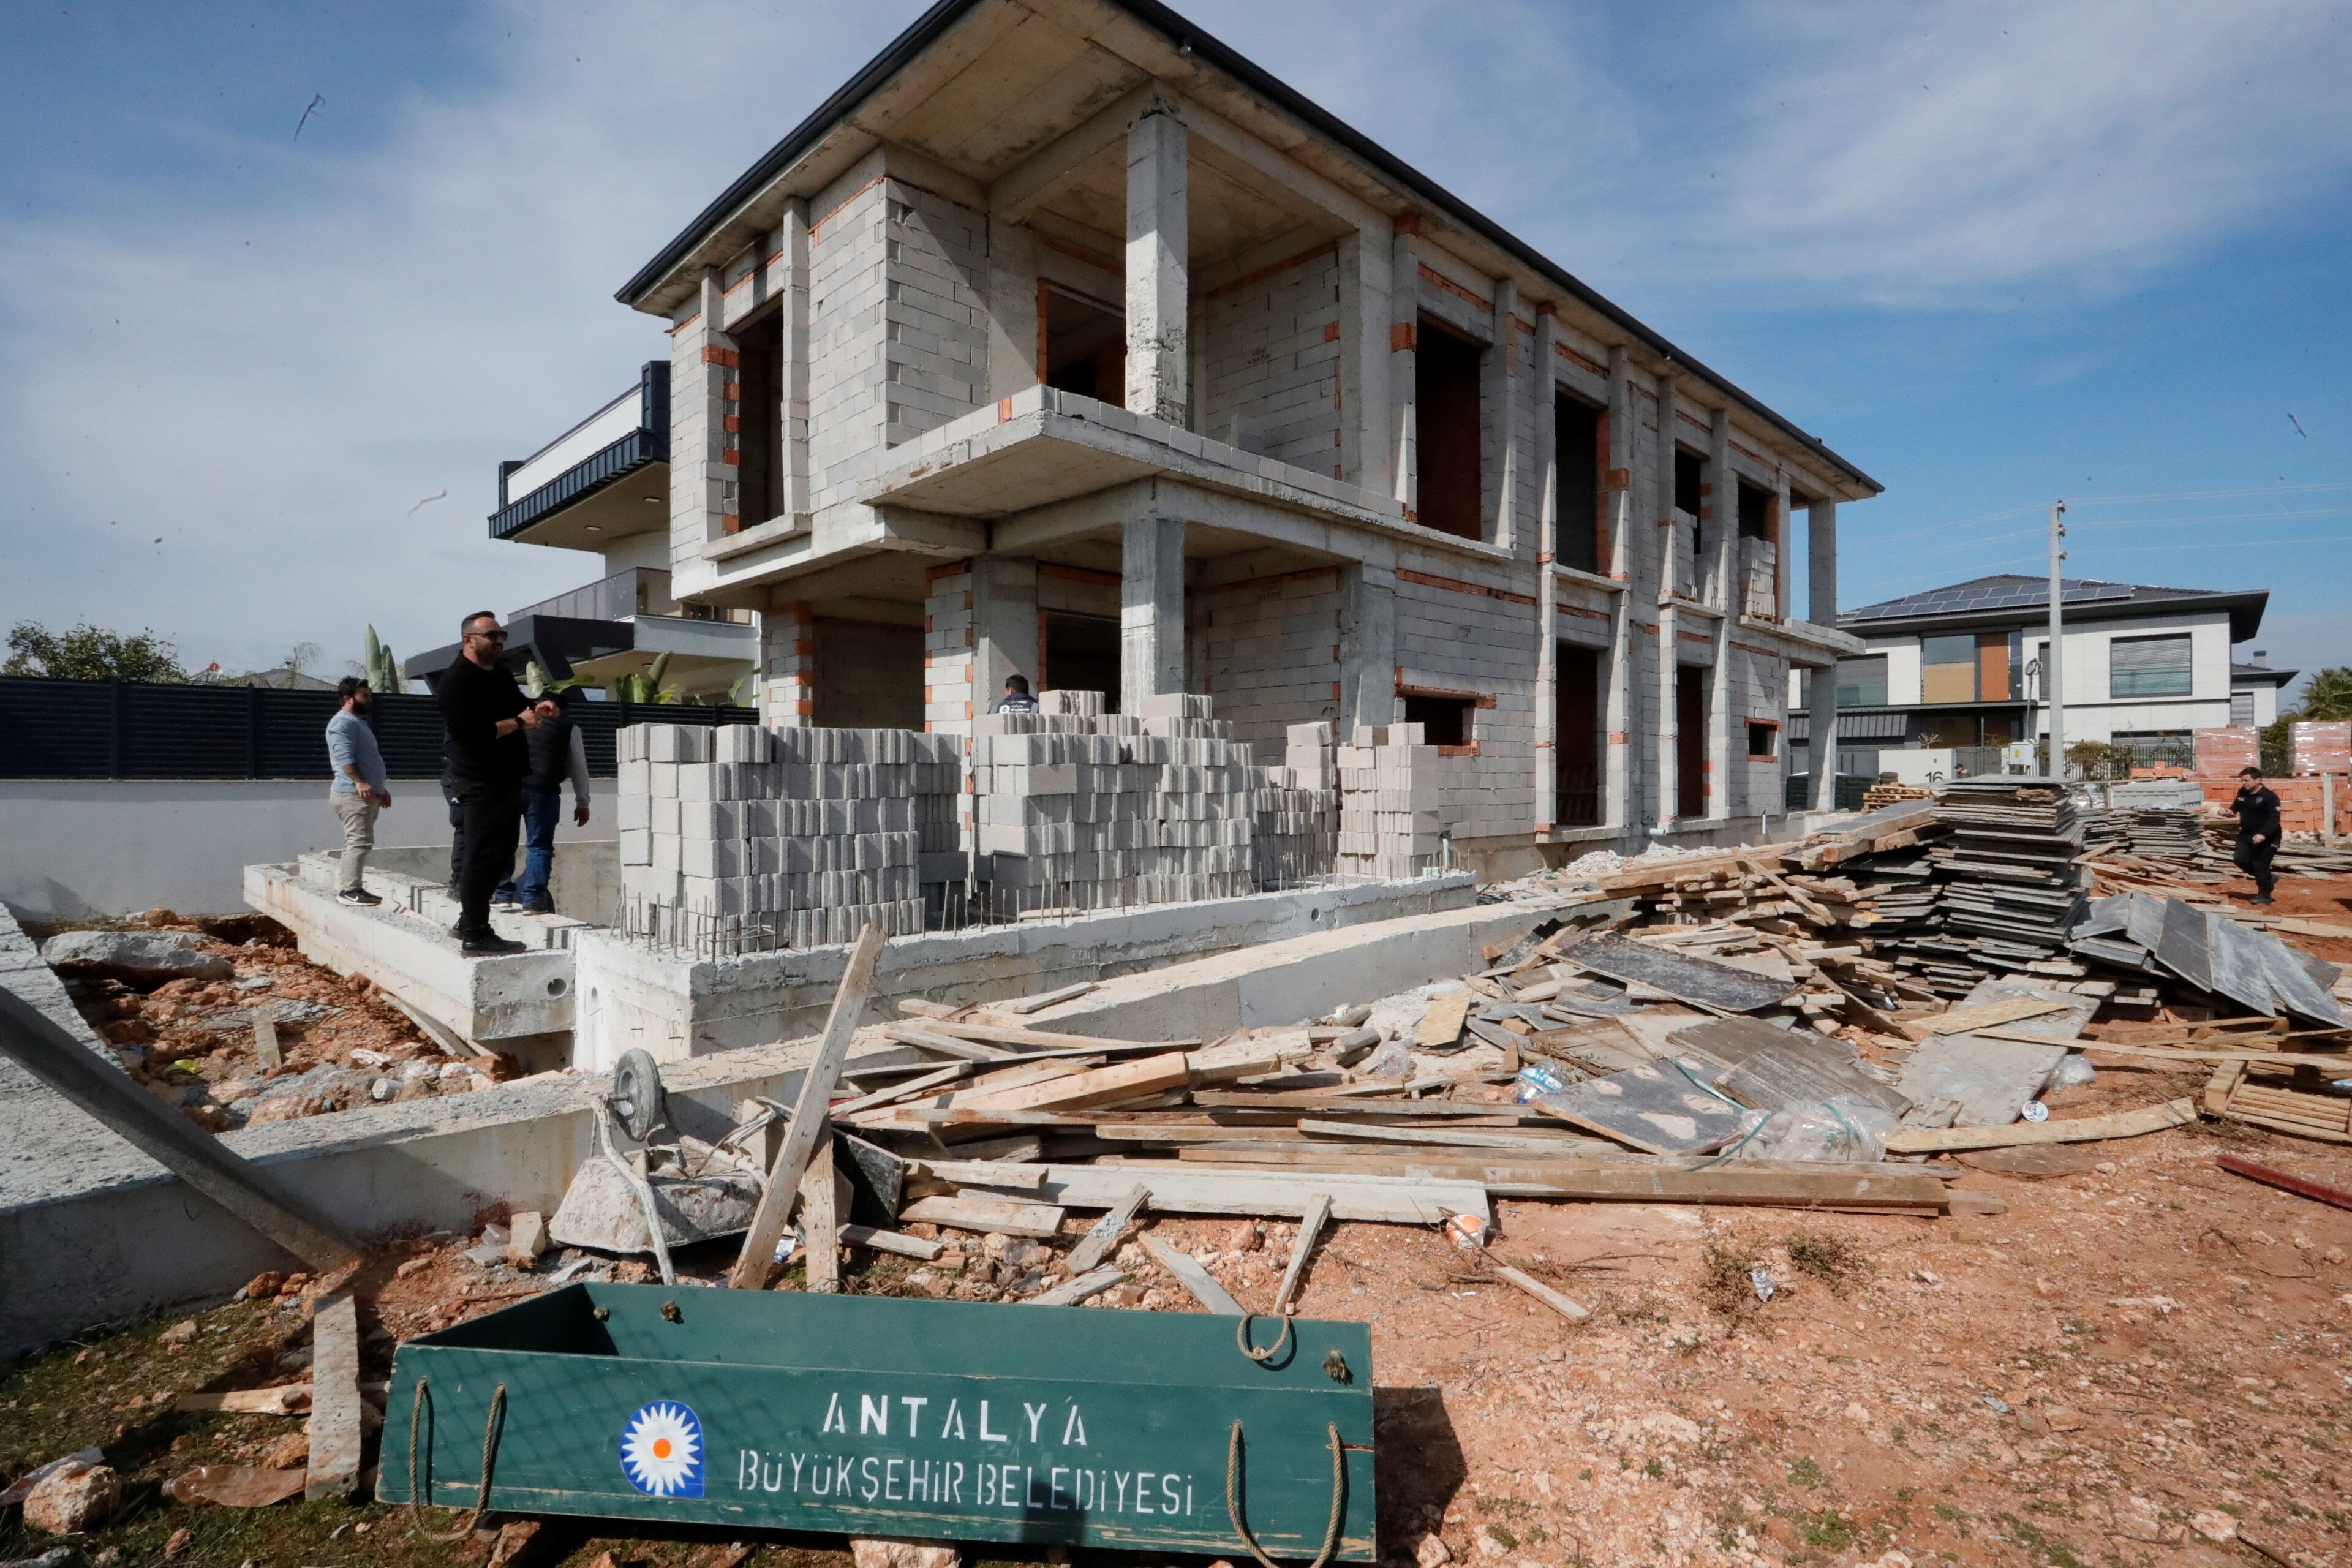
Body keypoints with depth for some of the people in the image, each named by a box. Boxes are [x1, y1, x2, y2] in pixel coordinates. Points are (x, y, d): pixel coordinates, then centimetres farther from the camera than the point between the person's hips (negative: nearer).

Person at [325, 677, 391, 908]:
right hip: (353, 793, -11)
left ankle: (352, 889, 15)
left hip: (367, 794, 11)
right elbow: (344, 757, -21)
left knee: (359, 842, 11)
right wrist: (359, 782, -32)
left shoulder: (359, 722, 25)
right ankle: (350, 891, -16)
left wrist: (381, 789, 29)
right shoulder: (343, 722, -8)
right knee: (359, 841, -15)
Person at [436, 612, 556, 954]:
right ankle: (476, 936, -1)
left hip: (509, 780, 10)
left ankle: (468, 921, 27)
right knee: (483, 856, -7)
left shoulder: (500, 674, 17)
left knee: (500, 858, 15)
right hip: (482, 782, -10)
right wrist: (517, 723, -17)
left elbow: (516, 706, 32)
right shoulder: (456, 680, -11)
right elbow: (468, 730, -22)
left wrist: (536, 708, 9)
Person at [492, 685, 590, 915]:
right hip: (543, 789, -3)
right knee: (539, 846, 2)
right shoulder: (568, 725, 12)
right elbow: (579, 767, 13)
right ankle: (532, 900, -1)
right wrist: (582, 803, 20)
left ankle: (503, 895, 16)